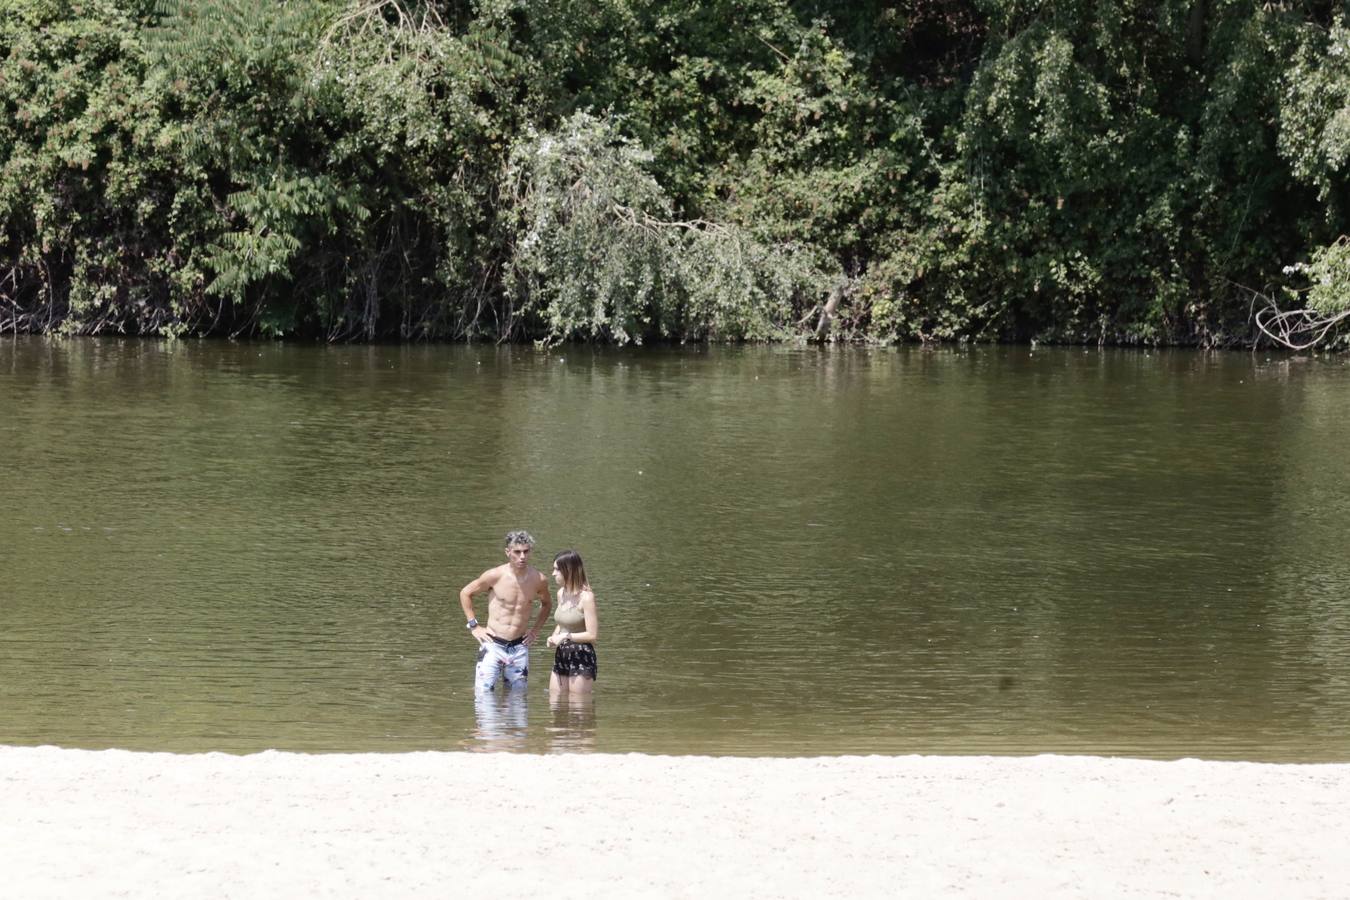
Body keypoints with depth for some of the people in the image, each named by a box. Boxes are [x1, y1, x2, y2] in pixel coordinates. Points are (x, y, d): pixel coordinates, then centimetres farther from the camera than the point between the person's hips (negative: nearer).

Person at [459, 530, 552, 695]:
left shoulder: (539, 580, -1)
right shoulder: (495, 576, -9)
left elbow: (547, 604, 22)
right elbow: (465, 593, 6)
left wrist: (535, 630, 11)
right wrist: (473, 626, 1)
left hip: (519, 647, 3)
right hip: (493, 644, -3)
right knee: (483, 694, -11)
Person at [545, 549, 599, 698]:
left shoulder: (586, 597, -15)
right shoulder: (561, 593, 10)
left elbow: (592, 635, -17)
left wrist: (566, 636, -15)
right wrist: (553, 637, 5)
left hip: (581, 659, -8)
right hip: (561, 657, 8)